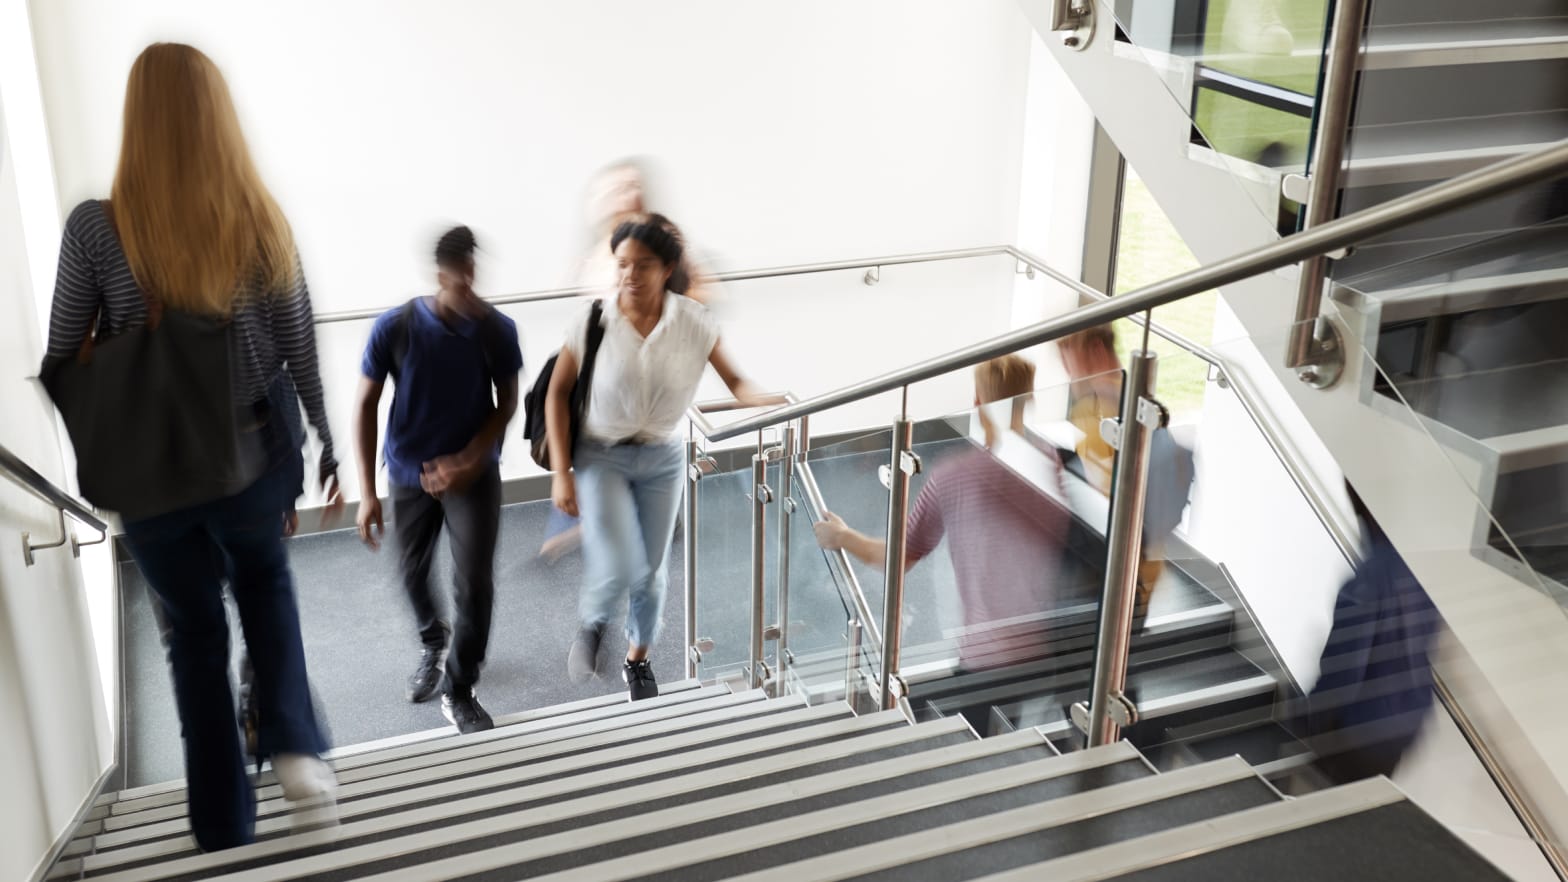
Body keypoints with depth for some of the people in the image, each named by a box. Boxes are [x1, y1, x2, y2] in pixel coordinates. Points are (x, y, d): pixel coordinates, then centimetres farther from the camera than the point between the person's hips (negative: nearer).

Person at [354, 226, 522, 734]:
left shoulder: (498, 330, -17)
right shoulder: (394, 328, -19)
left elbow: (506, 403, -4)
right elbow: (366, 406, -9)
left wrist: (467, 462, -17)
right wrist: (367, 492, -11)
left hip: (473, 472, -1)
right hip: (410, 473, 1)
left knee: (475, 583, -9)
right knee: (413, 572, 19)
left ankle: (459, 692, 11)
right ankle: (433, 642, 51)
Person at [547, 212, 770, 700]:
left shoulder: (694, 321, -15)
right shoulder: (594, 322, -17)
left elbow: (733, 379, -8)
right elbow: (557, 393, -8)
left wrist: (767, 399, -31)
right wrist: (561, 472, -10)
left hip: (662, 458, 2)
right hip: (601, 456, -2)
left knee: (651, 570, 13)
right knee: (618, 568, -17)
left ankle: (638, 658, 39)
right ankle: (592, 624, 19)